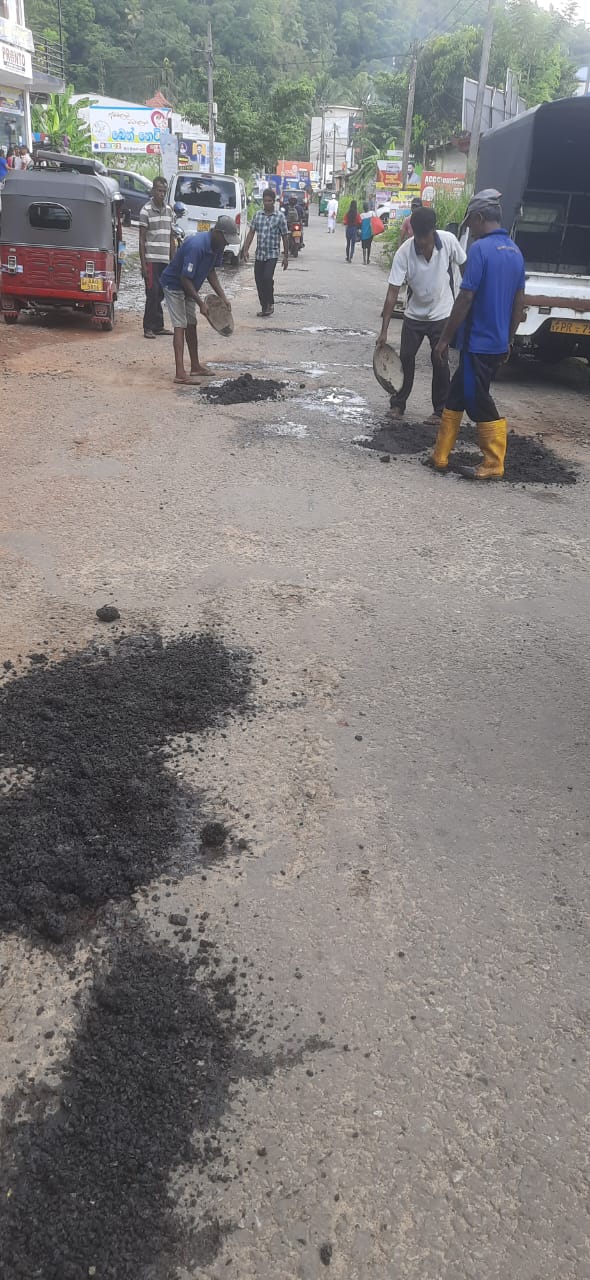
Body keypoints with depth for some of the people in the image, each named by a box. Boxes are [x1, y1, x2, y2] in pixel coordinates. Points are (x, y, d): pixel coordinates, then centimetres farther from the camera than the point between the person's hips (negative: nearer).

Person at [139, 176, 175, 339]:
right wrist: (143, 264, -11)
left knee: (160, 294, 9)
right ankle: (149, 328, 0)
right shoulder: (146, 210, -4)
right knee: (153, 294, -6)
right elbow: (142, 239, -5)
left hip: (165, 260, 5)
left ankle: (157, 326, 15)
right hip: (151, 260, -5)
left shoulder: (169, 210, 13)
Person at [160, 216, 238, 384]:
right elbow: (184, 278, -31)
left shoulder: (217, 246, -6)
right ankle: (180, 373, -21)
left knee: (191, 324, 13)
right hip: (173, 284, -9)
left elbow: (211, 271, 6)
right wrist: (201, 303, -27)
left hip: (188, 287, 9)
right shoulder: (196, 246, -33)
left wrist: (222, 297, -3)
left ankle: (195, 366, 23)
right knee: (180, 325, -15)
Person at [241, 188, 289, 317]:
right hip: (259, 254, 4)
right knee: (259, 280, 4)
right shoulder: (257, 215, 7)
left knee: (267, 278, -20)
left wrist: (285, 257, -2)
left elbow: (285, 237, 0)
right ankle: (264, 307, 16)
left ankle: (270, 304, -2)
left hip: (272, 254, -4)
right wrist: (246, 249, 1)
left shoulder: (280, 216, -3)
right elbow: (251, 232, 10)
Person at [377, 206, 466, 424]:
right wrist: (384, 331, -25)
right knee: (405, 359, 3)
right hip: (414, 315, 1)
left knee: (440, 363, 0)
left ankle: (440, 410, 13)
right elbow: (392, 293, -21)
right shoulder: (404, 252, -21)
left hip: (441, 315, 0)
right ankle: (398, 403, 21)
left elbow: (464, 267, -1)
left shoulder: (449, 241, -19)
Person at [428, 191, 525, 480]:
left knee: (478, 402, 1)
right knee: (457, 396, 15)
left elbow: (465, 299, -18)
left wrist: (444, 339, -11)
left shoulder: (481, 248, -15)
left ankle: (493, 466, 7)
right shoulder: (515, 251, 10)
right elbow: (519, 301, 14)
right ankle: (440, 456, 20)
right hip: (498, 343, 8)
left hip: (477, 342, -8)